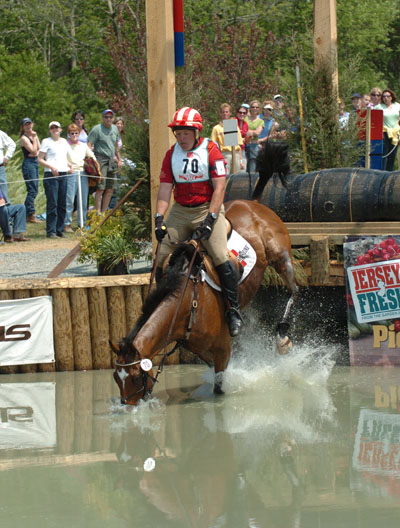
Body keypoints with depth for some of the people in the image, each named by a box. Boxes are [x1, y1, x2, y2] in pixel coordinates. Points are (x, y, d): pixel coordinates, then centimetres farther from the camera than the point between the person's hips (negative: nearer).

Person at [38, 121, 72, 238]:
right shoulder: (46, 142, 1)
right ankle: (51, 231, -7)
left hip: (63, 175, 6)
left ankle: (60, 230, 13)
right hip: (51, 175, -6)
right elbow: (40, 159, -3)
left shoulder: (64, 142, 18)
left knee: (62, 203, 5)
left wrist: (69, 165, 8)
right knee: (52, 203, -9)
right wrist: (51, 167, -18)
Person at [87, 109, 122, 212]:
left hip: (112, 161, 7)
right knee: (100, 188, -13)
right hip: (101, 160, -7)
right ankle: (98, 213, -12)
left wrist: (119, 159, 26)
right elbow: (89, 145, -9)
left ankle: (104, 212, 12)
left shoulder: (115, 129, 16)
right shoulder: (96, 129, -5)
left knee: (110, 190, 5)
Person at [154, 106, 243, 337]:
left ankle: (234, 311, -11)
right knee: (162, 260, -5)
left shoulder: (211, 150, -6)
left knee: (221, 258, -20)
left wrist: (210, 218, -20)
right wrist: (160, 219, -10)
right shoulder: (172, 155, 7)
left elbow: (219, 188, -11)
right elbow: (165, 190, 4)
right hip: (180, 212, 5)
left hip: (208, 208, -5)